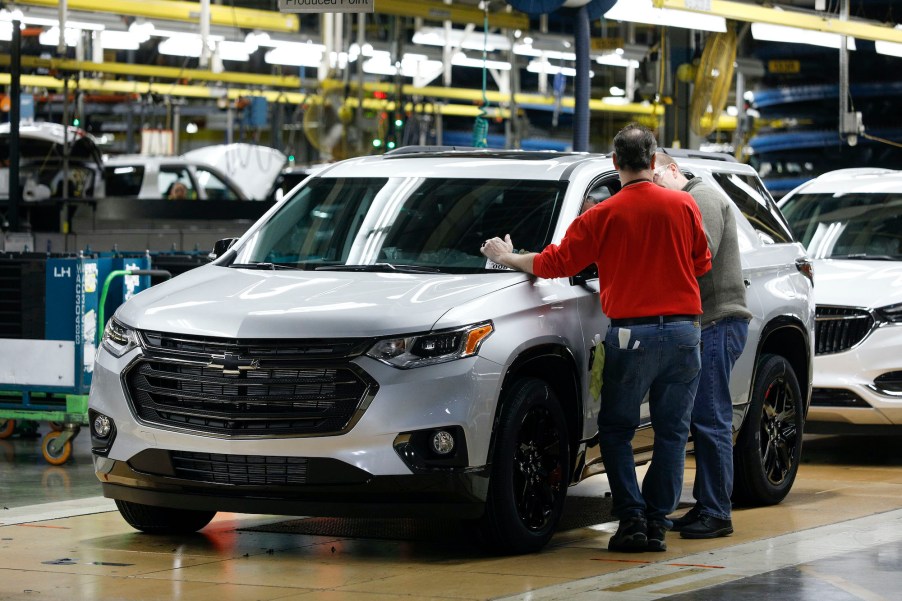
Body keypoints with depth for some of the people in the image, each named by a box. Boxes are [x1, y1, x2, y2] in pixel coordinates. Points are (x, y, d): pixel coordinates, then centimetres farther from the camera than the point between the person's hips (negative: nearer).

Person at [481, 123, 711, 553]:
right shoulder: (683, 206, 2)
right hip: (682, 329, 2)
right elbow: (701, 263, 13)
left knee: (616, 430, 10)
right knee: (672, 432, 9)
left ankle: (631, 518, 1)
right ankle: (658, 523, 7)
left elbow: (555, 263, 0)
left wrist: (508, 258, 17)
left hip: (631, 332, -2)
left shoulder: (603, 216, -4)